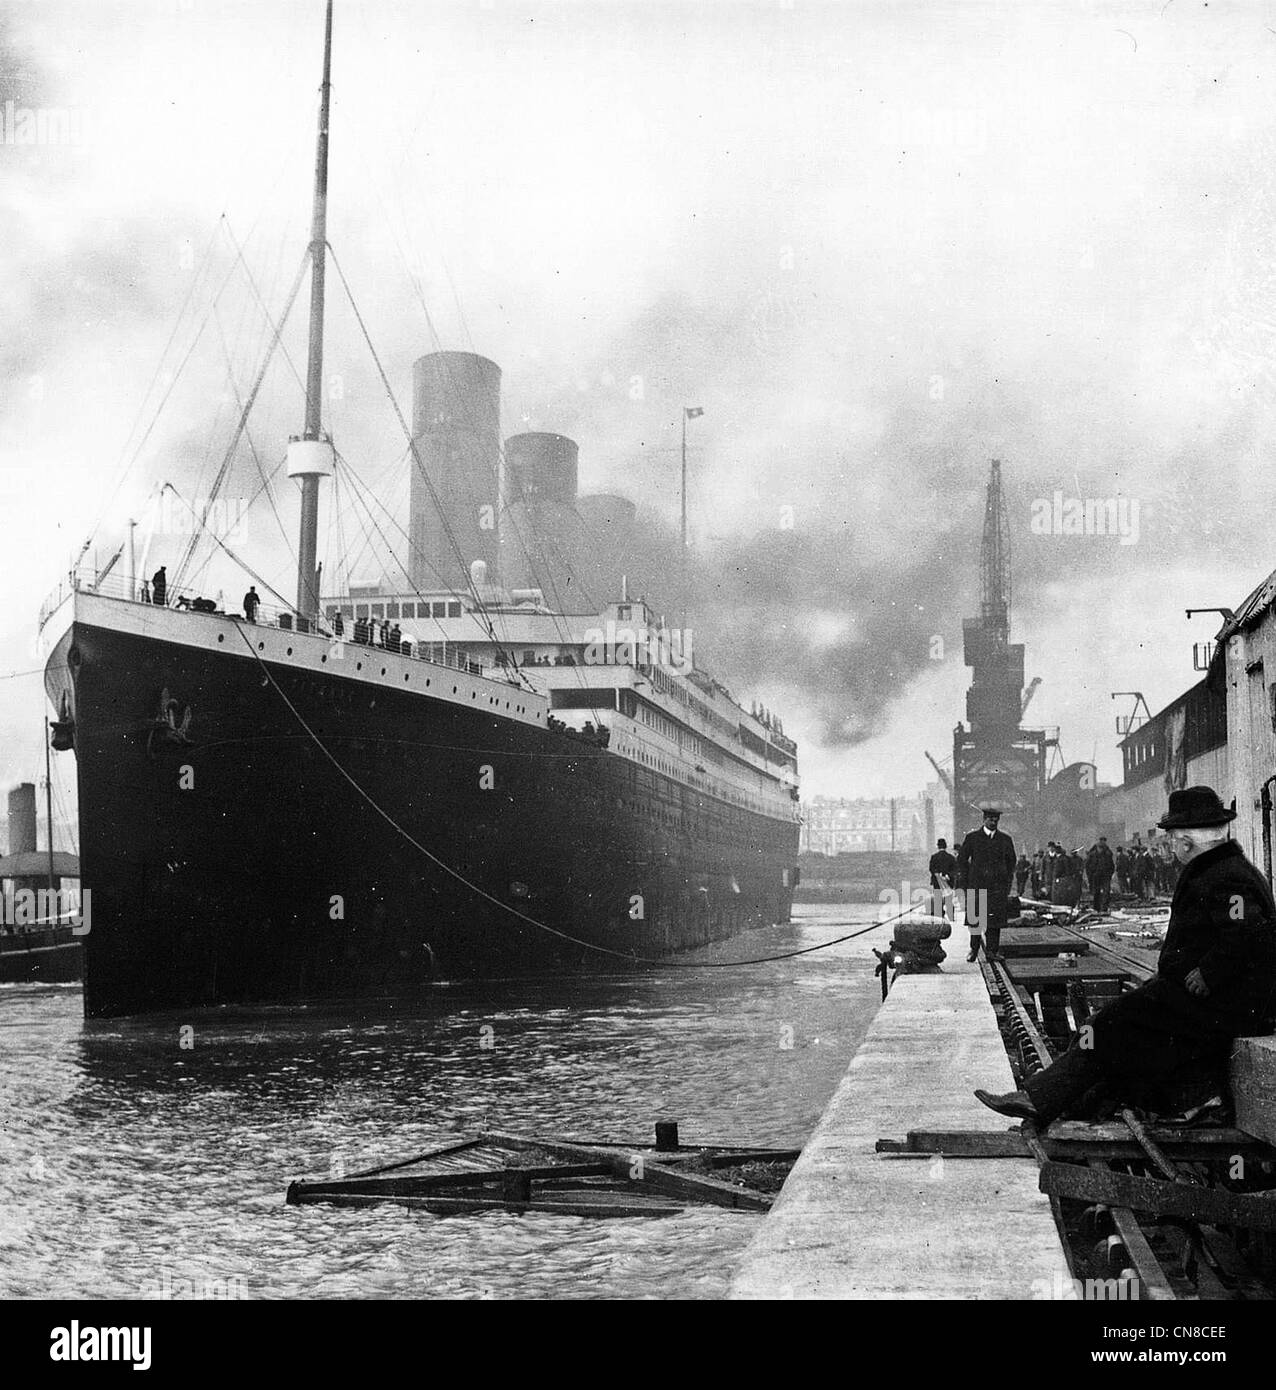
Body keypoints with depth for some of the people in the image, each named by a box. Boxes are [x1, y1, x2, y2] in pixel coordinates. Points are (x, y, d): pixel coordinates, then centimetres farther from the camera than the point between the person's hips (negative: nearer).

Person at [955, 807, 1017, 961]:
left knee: (995, 919, -3)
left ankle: (992, 951, 1)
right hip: (976, 884, -1)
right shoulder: (972, 837, 4)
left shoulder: (1005, 839, 9)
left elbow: (1011, 861, 18)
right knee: (975, 918, -3)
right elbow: (961, 859, 9)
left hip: (998, 885, 1)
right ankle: (974, 949, 7)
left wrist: (1008, 882, 9)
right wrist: (964, 881, 2)